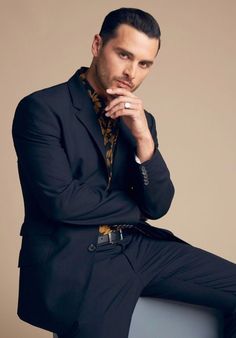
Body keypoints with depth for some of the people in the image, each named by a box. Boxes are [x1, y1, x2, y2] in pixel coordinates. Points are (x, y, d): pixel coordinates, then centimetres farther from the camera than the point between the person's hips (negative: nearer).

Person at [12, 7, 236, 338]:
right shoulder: (42, 109, -7)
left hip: (136, 246, 6)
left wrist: (144, 138, -10)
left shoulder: (140, 120, 13)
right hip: (71, 257, -6)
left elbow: (158, 207, 5)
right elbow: (61, 201, -16)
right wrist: (134, 208, -1)